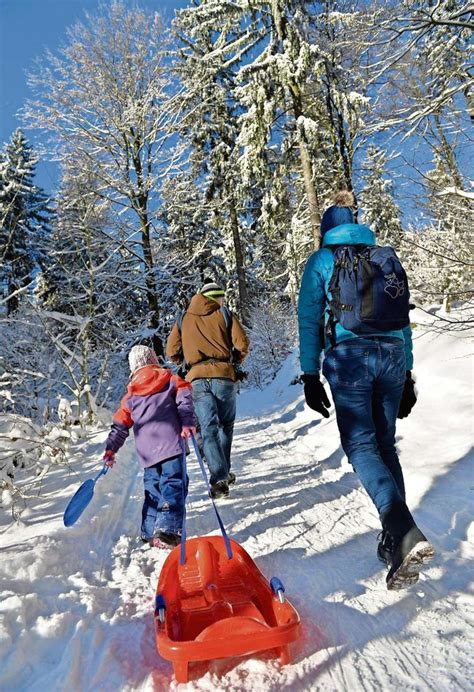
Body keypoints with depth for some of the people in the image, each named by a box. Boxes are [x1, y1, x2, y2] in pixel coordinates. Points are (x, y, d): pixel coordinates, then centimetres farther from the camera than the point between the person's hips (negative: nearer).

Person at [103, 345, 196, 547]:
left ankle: (149, 533, 17)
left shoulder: (131, 395, 17)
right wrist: (188, 422, -13)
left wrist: (110, 448, 22)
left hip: (147, 452, 4)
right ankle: (168, 529, -17)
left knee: (152, 490, 15)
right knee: (174, 485, -5)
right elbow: (184, 397, -7)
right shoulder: (170, 379, 10)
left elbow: (120, 424, 16)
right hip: (171, 444, -4)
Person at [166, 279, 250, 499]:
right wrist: (236, 362, 17)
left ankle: (219, 478, -12)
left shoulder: (184, 319, 16)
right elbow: (242, 343, 0)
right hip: (224, 375, -1)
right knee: (225, 425, 16)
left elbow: (171, 351, 10)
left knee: (208, 429, -2)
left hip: (197, 378, 1)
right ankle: (223, 472, 23)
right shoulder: (224, 313, 9)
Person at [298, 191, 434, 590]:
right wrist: (406, 374, 20)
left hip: (349, 356, -4)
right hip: (392, 354, 4)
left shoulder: (321, 261, 10)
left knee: (362, 447, -2)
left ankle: (407, 536, -19)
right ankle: (394, 542, 14)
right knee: (385, 445, 12)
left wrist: (311, 376, 3)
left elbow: (309, 321, 2)